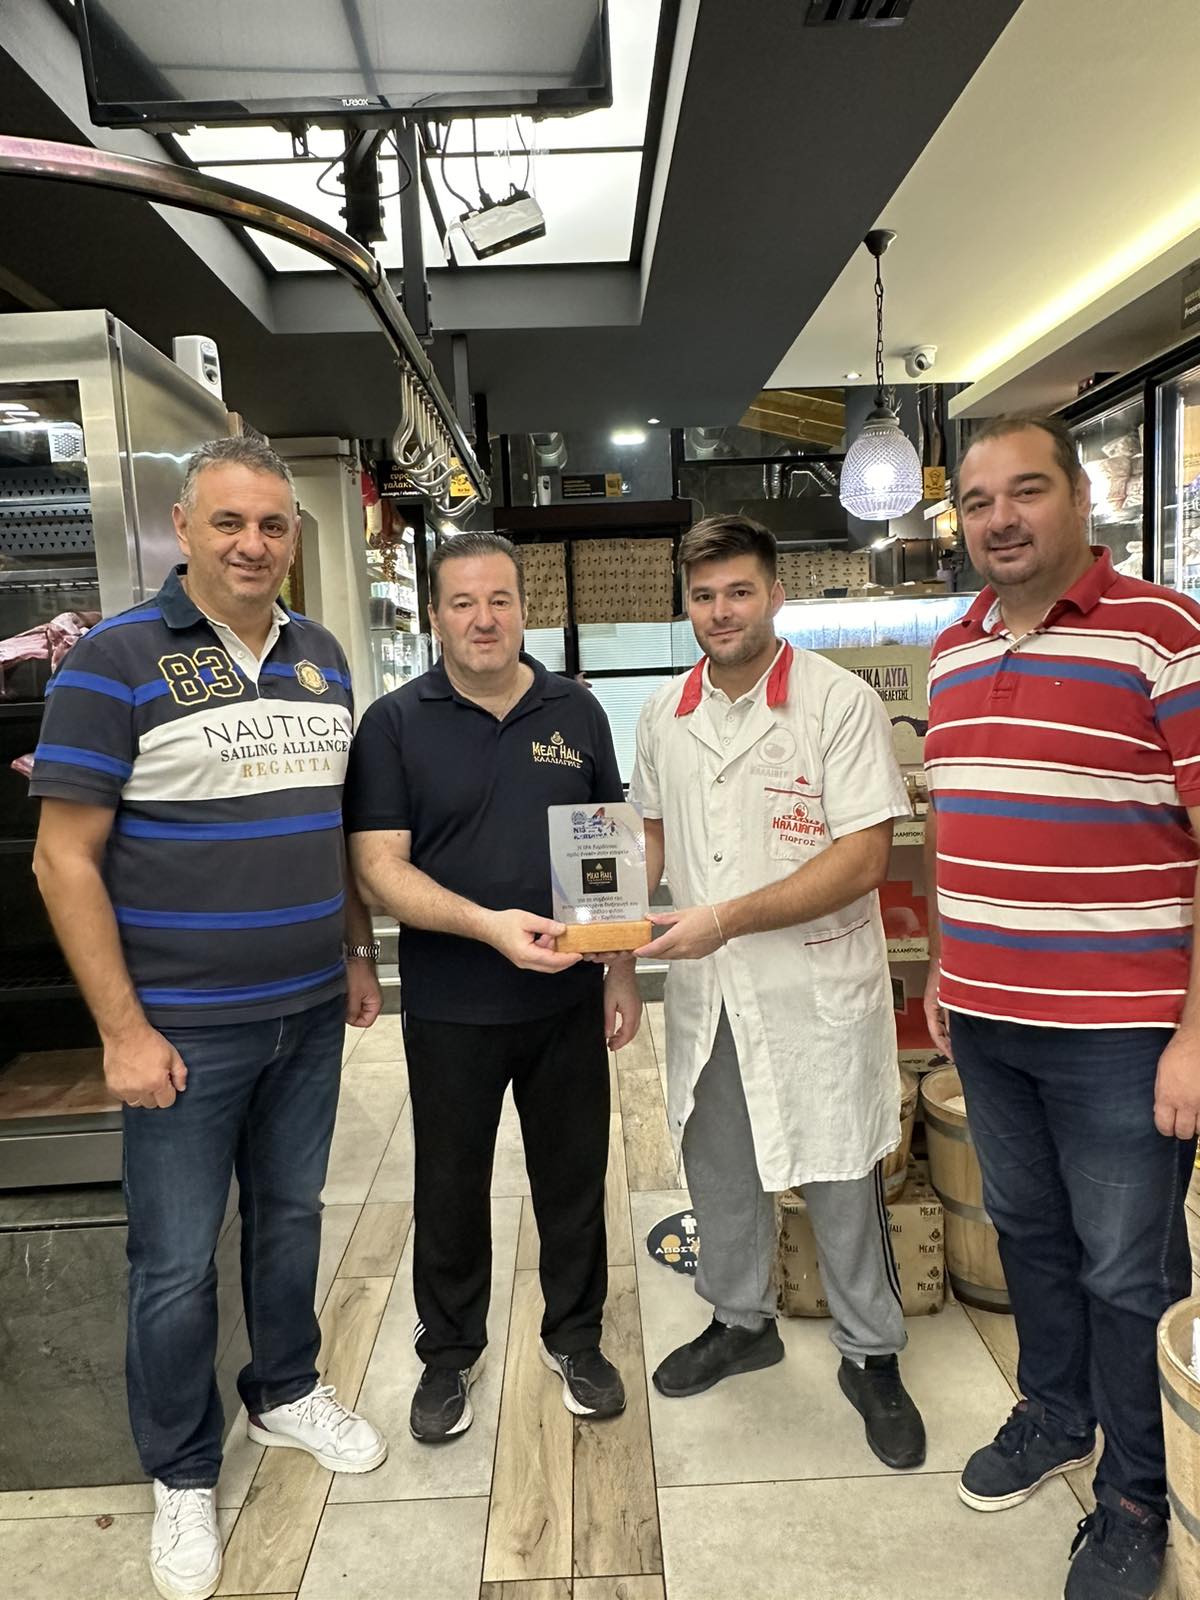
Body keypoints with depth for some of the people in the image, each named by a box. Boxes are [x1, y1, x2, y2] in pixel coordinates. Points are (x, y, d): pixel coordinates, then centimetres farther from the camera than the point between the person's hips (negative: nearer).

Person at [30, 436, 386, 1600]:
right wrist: (123, 1030, -14)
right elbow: (65, 859, -12)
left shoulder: (320, 655, 5)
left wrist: (356, 953, 12)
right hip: (183, 1026, -5)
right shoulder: (114, 659, -11)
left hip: (310, 1013, 5)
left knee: (291, 1215, 21)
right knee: (175, 1263, 10)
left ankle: (286, 1394, 45)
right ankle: (181, 1477, 33)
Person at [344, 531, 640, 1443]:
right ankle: (450, 1353, 38)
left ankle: (575, 1337, 39)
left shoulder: (576, 713, 3)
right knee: (450, 1188, 15)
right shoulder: (396, 724, -5)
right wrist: (490, 925, -26)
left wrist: (624, 970, 3)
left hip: (567, 1000, 2)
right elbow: (379, 866, -12)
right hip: (450, 1009, -2)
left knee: (574, 1176, 16)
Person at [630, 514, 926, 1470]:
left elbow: (864, 857, -19)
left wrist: (729, 917, -25)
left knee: (841, 1178, 8)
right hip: (706, 990, 5)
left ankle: (872, 1359, 32)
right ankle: (741, 1321, 43)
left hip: (816, 987, -5)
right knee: (717, 1164, 19)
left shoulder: (839, 702, -13)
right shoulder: (665, 714, 4)